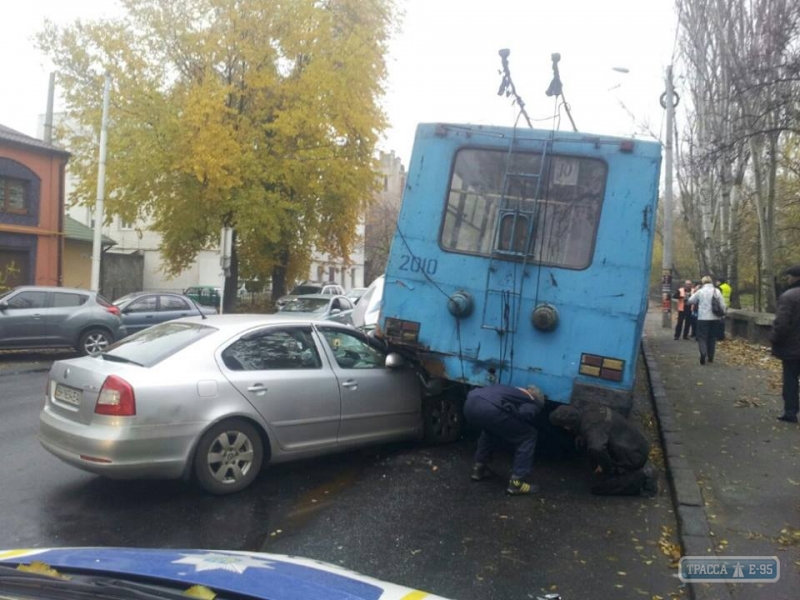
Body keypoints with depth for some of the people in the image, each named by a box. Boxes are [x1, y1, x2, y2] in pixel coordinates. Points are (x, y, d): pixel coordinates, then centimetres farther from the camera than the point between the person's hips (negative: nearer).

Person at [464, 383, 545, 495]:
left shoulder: (513, 391, 40)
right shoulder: (534, 403, 20)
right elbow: (525, 414, 1)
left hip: (470, 403, 7)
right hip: (490, 408, -7)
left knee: (491, 429, 38)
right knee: (529, 436, 14)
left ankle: (479, 469, 37)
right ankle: (516, 483, 10)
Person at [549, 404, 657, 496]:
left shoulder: (590, 427, -28)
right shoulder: (587, 409, -1)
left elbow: (597, 448, -48)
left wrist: (605, 467, -28)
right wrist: (582, 437, 13)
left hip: (632, 457, -9)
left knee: (598, 487, -1)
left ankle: (642, 478, -3)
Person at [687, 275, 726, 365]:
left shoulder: (700, 291, -5)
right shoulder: (717, 291, 0)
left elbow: (690, 301, 5)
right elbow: (723, 305, -2)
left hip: (703, 318, -2)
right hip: (714, 318, 2)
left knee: (702, 337, 0)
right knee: (712, 337, 14)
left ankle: (703, 353, -24)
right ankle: (711, 357, 18)